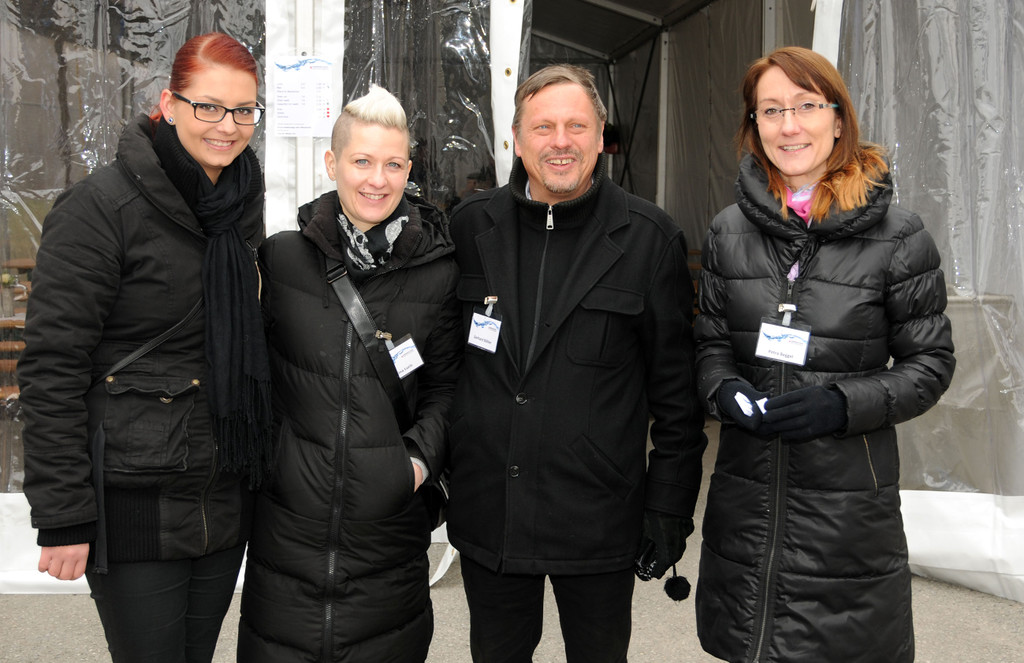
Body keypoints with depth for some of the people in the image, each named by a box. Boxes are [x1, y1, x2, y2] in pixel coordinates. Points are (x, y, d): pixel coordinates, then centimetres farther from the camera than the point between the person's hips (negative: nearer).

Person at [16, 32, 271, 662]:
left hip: (225, 497, 6)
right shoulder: (101, 207, -14)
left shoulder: (244, 203, 7)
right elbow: (51, 368, -14)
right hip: (133, 503, -6)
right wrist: (62, 516, -14)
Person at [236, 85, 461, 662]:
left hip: (389, 521, 0)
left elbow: (444, 383, 5)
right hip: (289, 518, 1)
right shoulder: (282, 256, -1)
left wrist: (422, 456, -8)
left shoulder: (437, 269, -2)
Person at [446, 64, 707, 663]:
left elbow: (677, 392, -4)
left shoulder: (651, 238, -6)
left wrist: (671, 508, -3)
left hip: (599, 523, -2)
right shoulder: (472, 226, 1)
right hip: (488, 518, 3)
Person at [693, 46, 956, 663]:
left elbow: (931, 362, -2)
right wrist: (725, 390, -9)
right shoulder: (730, 229, 4)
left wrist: (842, 403, -17)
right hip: (747, 488, 3)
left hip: (850, 495, -3)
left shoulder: (898, 235, -6)